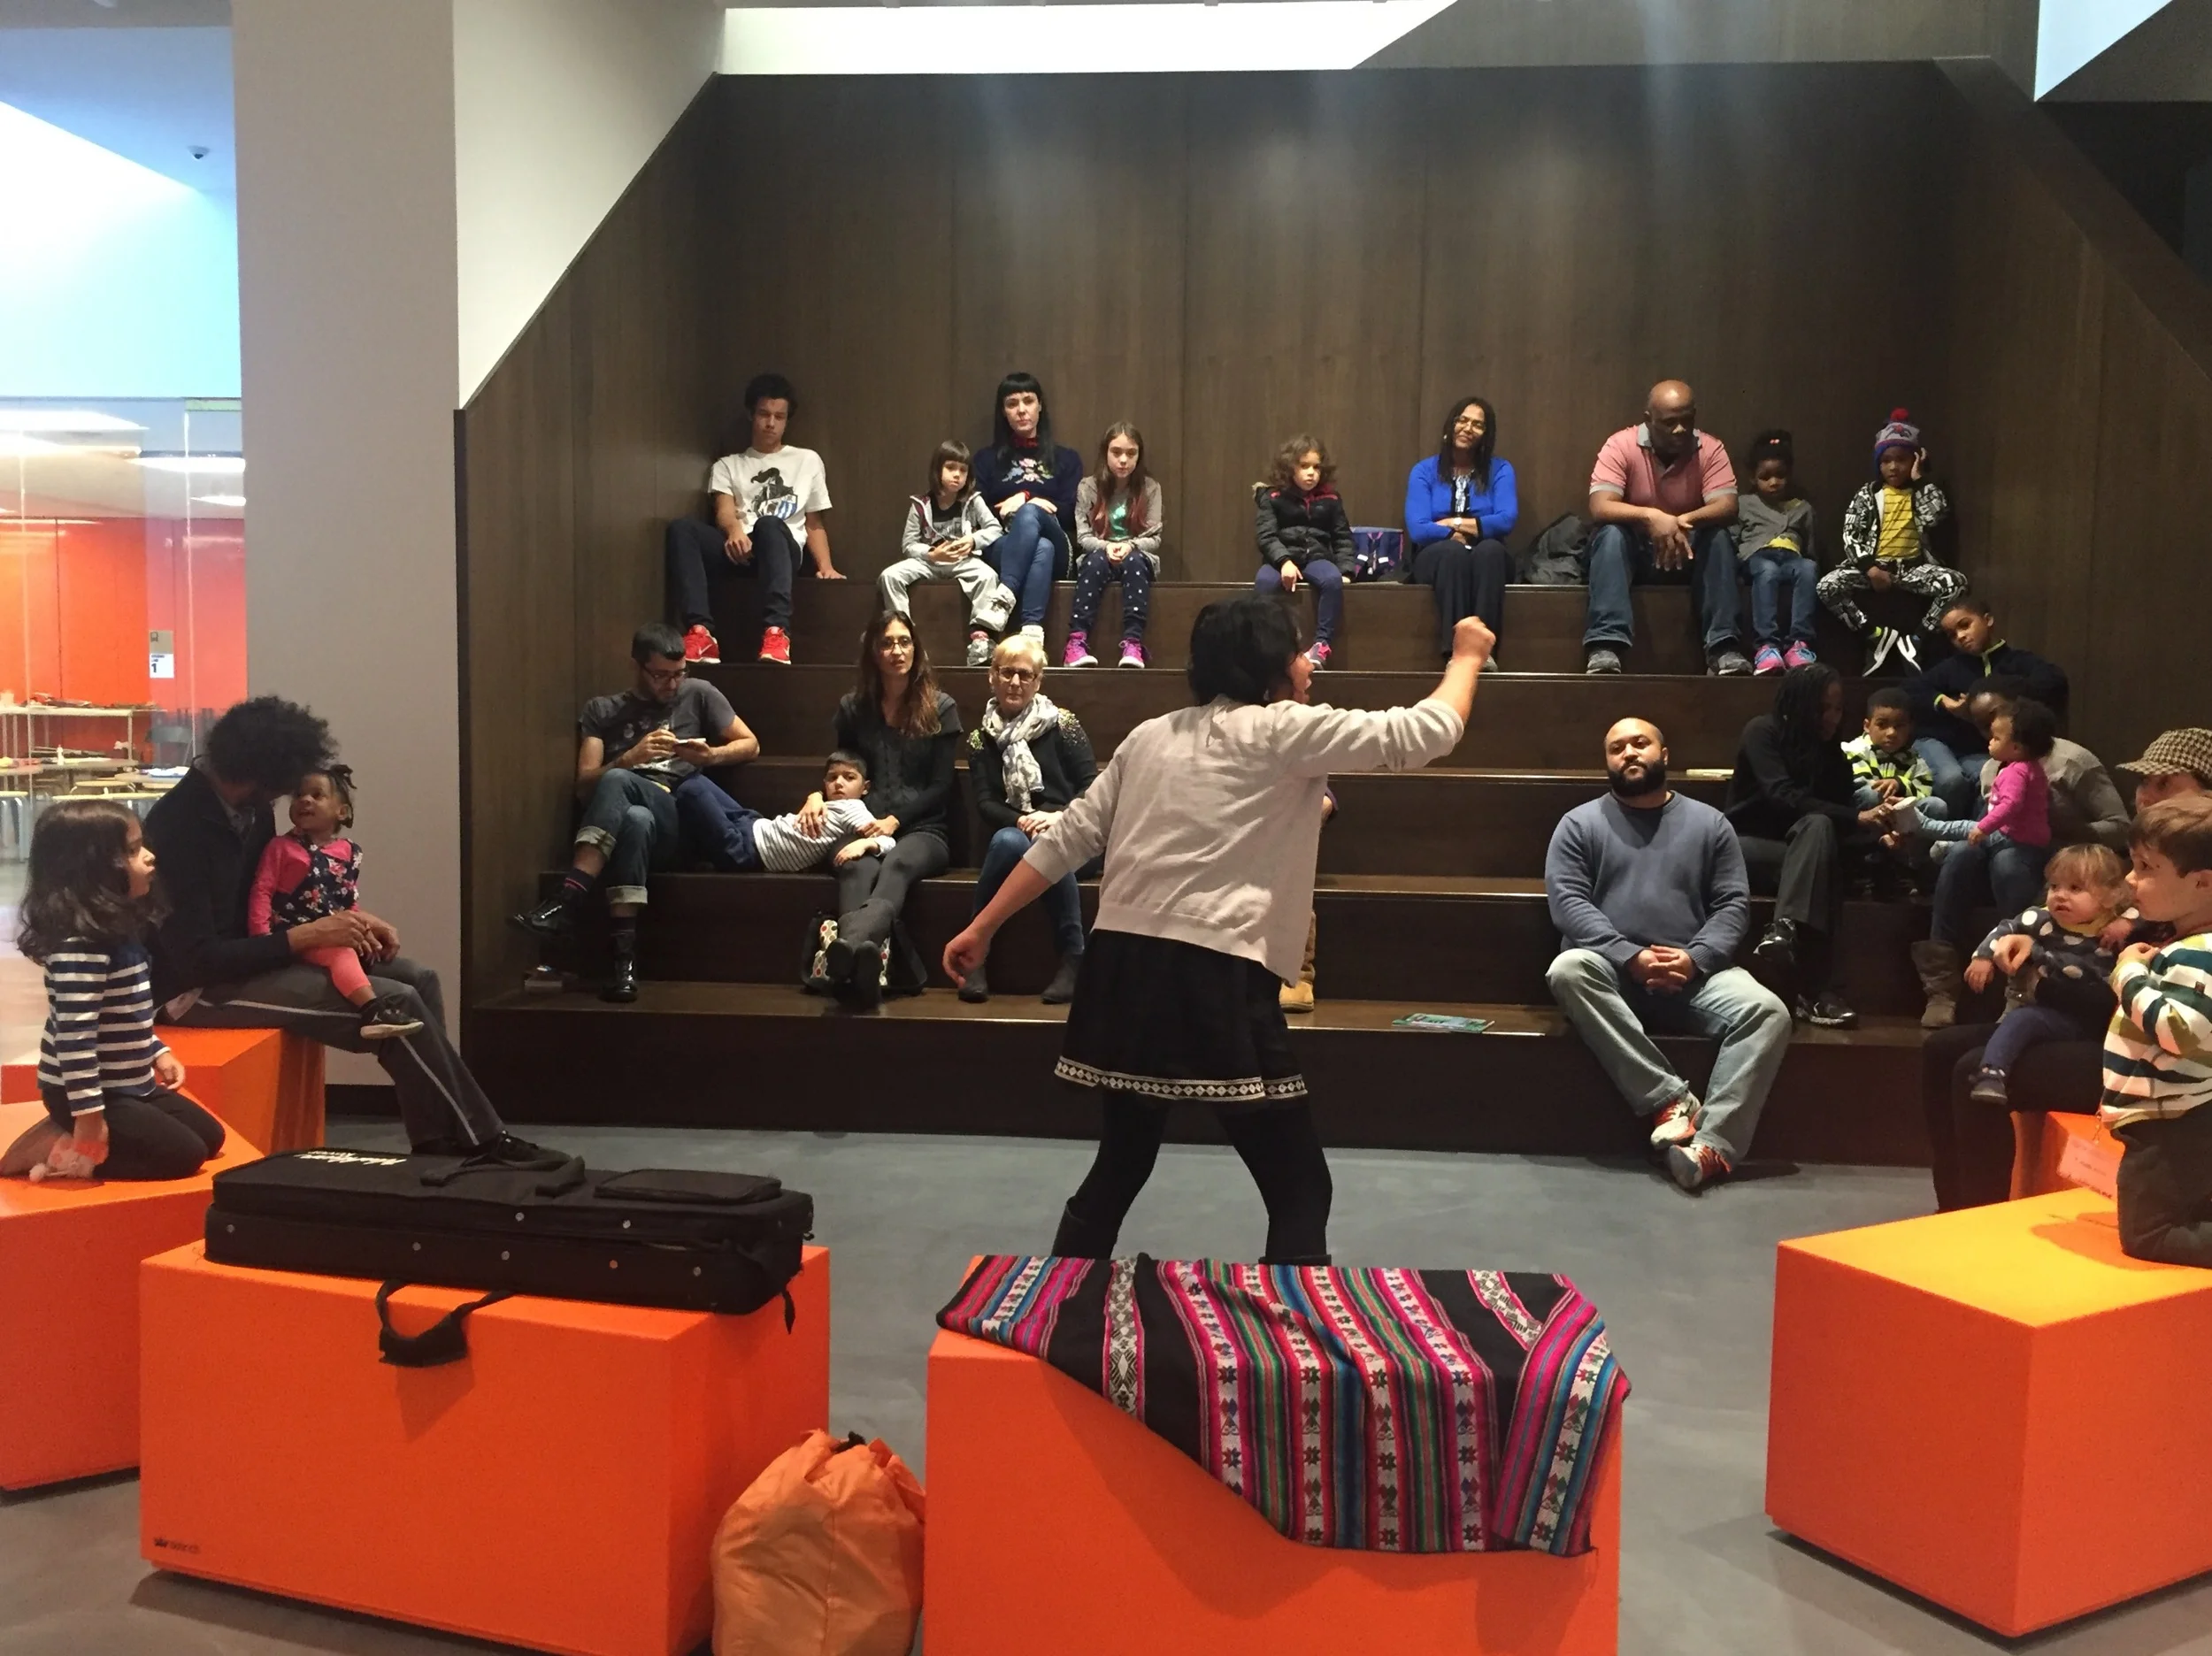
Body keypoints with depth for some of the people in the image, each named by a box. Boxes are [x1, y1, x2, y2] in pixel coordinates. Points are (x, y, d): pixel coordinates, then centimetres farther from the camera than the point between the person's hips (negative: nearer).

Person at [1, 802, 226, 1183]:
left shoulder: (116, 928, 6)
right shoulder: (80, 943, -25)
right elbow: (75, 1034, -28)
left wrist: (156, 1052, 17)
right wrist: (89, 1117, -26)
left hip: (128, 1083, 10)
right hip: (87, 1091, -10)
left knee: (210, 1135, 10)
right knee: (184, 1154, -12)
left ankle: (69, 1143, 9)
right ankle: (56, 1149, -4)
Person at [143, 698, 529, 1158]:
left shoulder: (251, 806, 1)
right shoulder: (179, 827, -25)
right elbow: (198, 960, -26)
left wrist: (350, 917, 2)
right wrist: (307, 936, -22)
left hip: (244, 955, 9)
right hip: (198, 986, -9)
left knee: (419, 979, 1)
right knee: (396, 1003, -19)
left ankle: (438, 1144, 2)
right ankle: (477, 1140, -4)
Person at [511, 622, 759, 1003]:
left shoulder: (698, 694, 18)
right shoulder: (602, 710, 18)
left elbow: (750, 744, 19)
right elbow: (584, 787, 8)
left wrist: (711, 755, -2)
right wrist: (631, 757, -10)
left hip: (679, 825, -1)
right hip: (620, 826, 1)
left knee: (617, 782, -34)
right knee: (636, 820, -40)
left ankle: (569, 899, -44)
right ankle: (623, 955, -46)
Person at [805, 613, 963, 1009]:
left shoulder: (940, 708, 9)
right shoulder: (853, 708, 16)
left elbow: (941, 786, 3)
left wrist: (894, 821, -11)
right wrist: (817, 795, -3)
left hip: (924, 829, -1)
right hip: (866, 827, 2)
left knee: (897, 863, -39)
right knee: (857, 867, -37)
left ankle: (849, 946, -71)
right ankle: (861, 965, -68)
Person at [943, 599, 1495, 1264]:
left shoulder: (1151, 736, 16)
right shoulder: (1284, 732, -1)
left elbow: (1068, 838, 14)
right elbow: (1426, 733, 0)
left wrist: (983, 929, 19)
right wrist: (1467, 656, 18)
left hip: (1123, 963, 7)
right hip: (1214, 976, -7)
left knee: (1121, 1163, 23)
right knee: (1298, 1187, 4)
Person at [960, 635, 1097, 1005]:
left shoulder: (1062, 725, 4)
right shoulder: (981, 736, 11)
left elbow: (1092, 786, -1)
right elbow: (985, 804, 3)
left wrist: (1060, 817, -19)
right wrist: (1020, 820, -17)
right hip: (1011, 834, 1)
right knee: (1008, 841, -36)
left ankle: (1072, 957, -32)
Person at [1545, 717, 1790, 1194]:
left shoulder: (1709, 823, 14)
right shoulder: (1580, 824, 9)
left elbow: (1733, 904, 6)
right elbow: (1567, 902, -4)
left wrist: (1695, 959, -14)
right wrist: (1630, 957, -18)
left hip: (1695, 974, 1)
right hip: (1613, 971, -1)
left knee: (1768, 1012, -27)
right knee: (1568, 969, -35)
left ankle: (1713, 1144, -37)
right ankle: (1672, 1100, -33)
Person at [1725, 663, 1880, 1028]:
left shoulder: (1831, 751, 8)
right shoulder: (1763, 732, -8)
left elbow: (1842, 829, 1)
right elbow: (1783, 797, -24)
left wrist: (1878, 833, -21)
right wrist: (1857, 818, -30)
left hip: (1796, 851, 4)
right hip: (1746, 845, -4)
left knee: (1819, 828, -31)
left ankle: (1784, 935, -43)